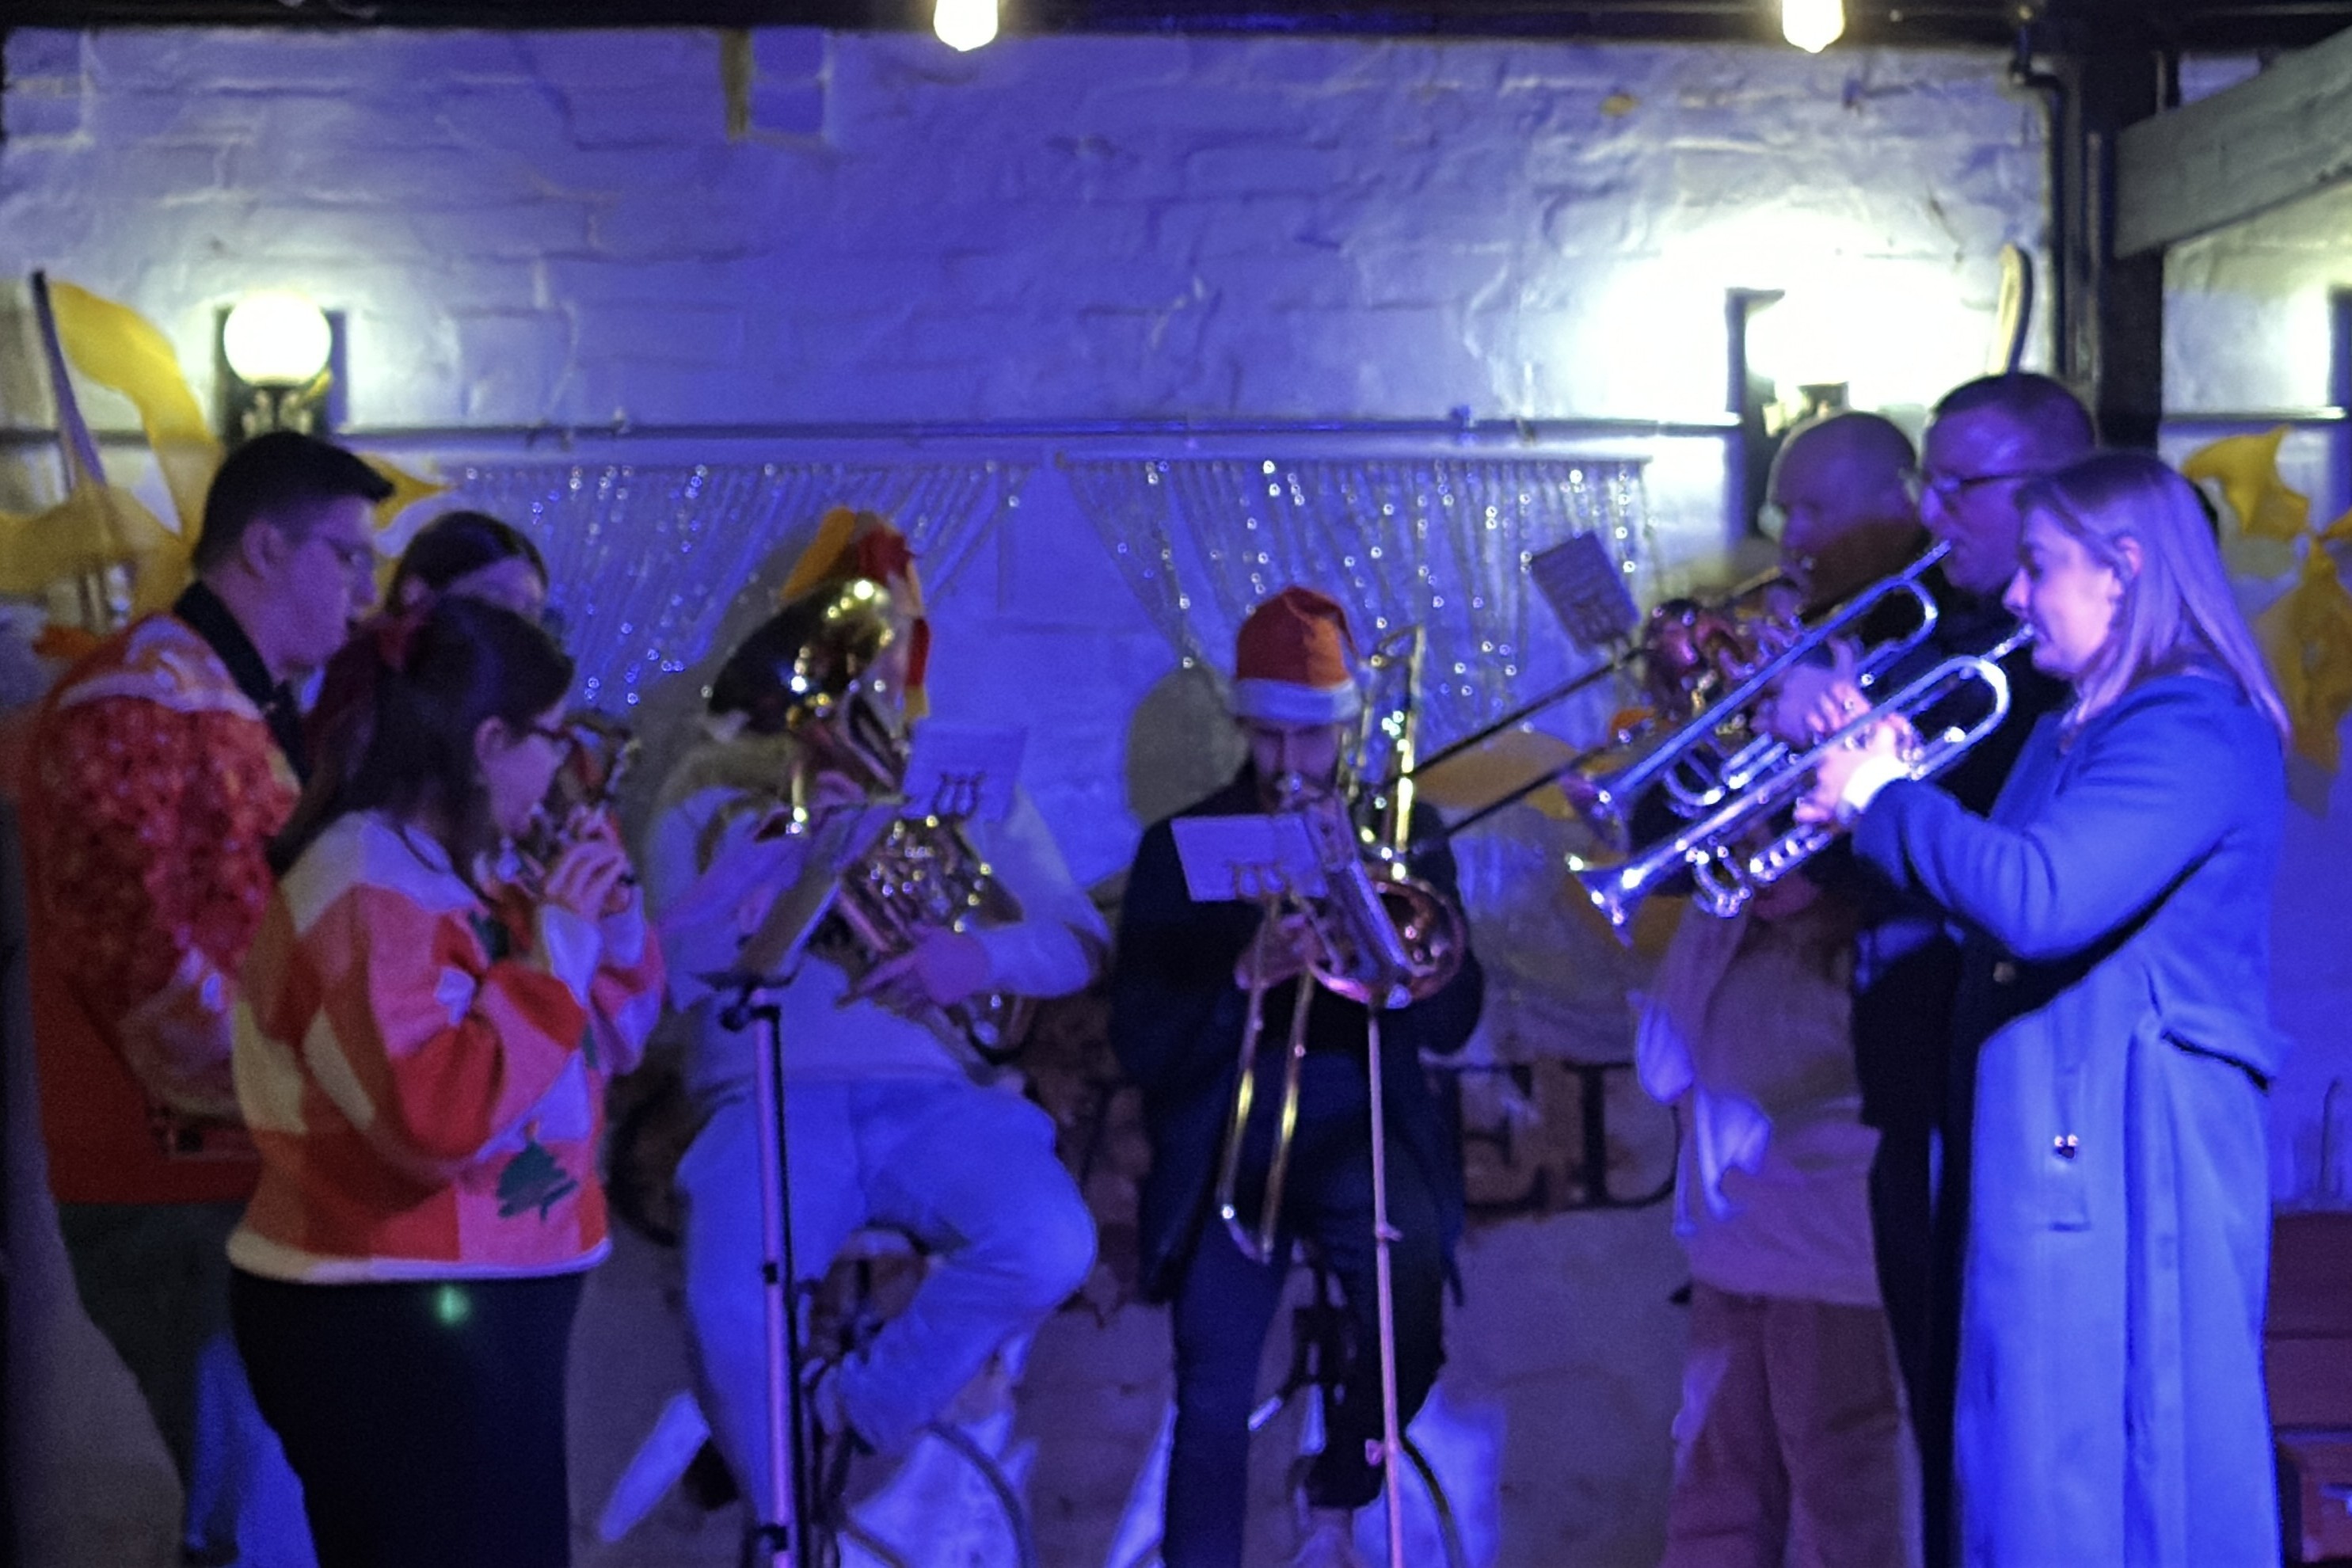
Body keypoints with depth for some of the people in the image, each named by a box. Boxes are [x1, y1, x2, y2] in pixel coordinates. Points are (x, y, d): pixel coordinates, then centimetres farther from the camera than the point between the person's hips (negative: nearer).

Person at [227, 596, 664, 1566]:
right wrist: (553, 952, -22)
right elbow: (439, 1119, -31)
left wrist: (611, 920, 2)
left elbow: (611, 1042, 19)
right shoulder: (370, 886, -20)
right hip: (388, 1330, -10)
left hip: (473, 1310, 10)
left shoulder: (469, 867, 10)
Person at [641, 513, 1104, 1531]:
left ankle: (849, 1413, -1)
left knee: (1051, 1251, -29)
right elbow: (673, 971, -1)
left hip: (940, 1092, 2)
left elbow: (1076, 942, 10)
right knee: (732, 1311, -31)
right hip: (773, 1098, -2)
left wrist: (984, 956, -12)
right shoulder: (712, 788, 13)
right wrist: (784, 846, -11)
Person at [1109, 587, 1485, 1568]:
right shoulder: (1181, 845, 6)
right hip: (1225, 1131, 0)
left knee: (1410, 1319, -24)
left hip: (1362, 1125, 0)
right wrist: (1242, 978, -19)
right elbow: (1138, 1044, -1)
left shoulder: (1402, 834, 10)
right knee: (1212, 1397, -14)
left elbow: (1451, 1022, 0)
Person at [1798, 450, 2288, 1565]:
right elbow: (1981, 894, 19)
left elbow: (2036, 898, -28)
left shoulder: (2195, 728, -14)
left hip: (2131, 1166, -10)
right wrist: (1876, 786, 5)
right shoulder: (2081, 726, 18)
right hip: (2046, 1153, 10)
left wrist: (1885, 801, -14)